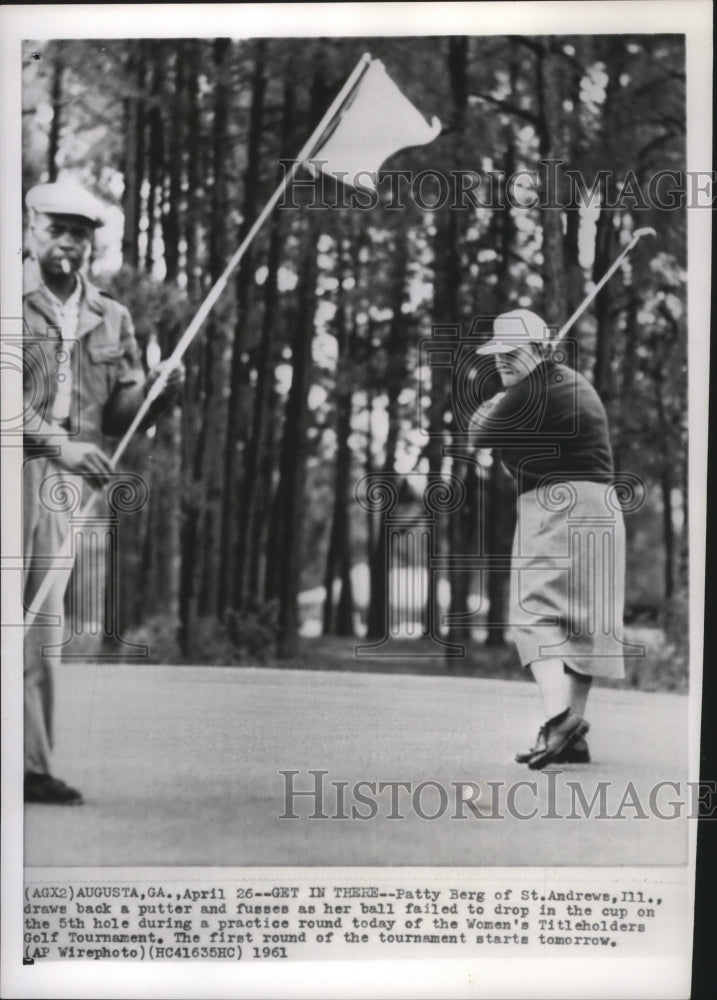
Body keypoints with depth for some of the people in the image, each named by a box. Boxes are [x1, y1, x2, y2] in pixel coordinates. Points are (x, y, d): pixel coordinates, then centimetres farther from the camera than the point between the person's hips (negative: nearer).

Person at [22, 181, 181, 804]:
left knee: (46, 622, 5)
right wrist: (59, 444, -23)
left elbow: (120, 410, 14)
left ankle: (35, 767, 8)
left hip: (67, 479, 4)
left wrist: (154, 390, -8)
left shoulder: (111, 318, 16)